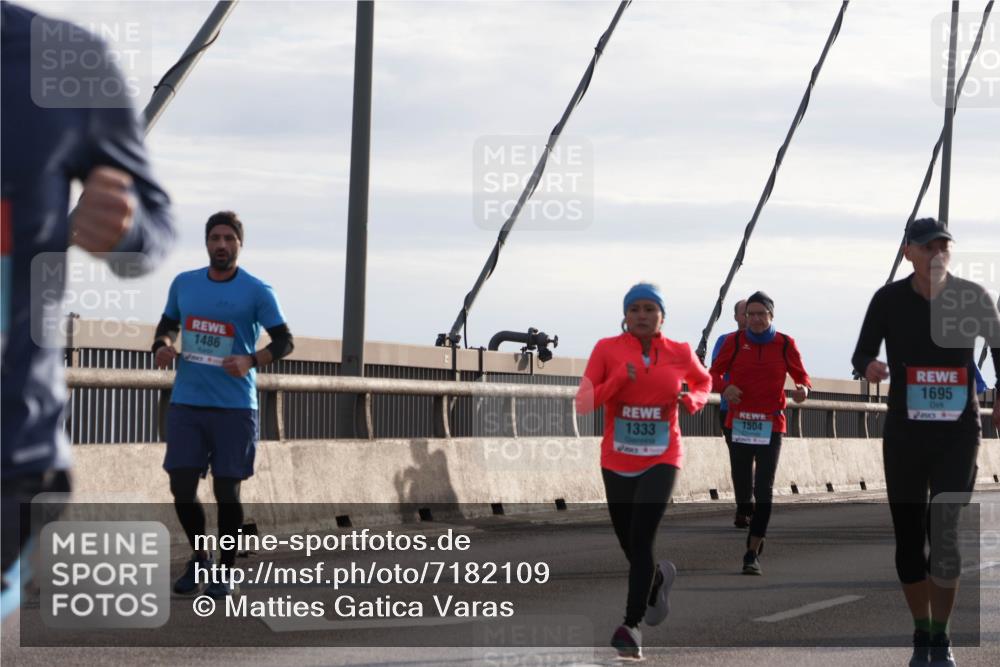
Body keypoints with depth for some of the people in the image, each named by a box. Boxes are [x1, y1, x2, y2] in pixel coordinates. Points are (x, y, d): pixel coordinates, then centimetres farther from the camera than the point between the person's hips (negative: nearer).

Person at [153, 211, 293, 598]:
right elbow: (168, 324, 23)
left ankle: (226, 571, 14)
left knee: (226, 491, -1)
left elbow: (284, 341, -4)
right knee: (181, 486, 0)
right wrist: (162, 346, 0)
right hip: (186, 404, 3)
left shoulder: (256, 292, -5)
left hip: (234, 407, -3)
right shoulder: (183, 284, 8)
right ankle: (200, 558, 23)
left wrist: (252, 361, -22)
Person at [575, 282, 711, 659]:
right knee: (629, 544, 12)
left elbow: (703, 381, 20)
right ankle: (658, 578, 47)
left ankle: (631, 625, -16)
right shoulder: (607, 349, -4)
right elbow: (583, 403, -8)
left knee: (641, 540, -17)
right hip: (617, 462, 2)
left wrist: (692, 400, -2)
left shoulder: (680, 354, 0)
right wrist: (618, 380, -23)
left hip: (661, 461, -2)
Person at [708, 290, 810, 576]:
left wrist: (803, 389, -13)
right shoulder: (735, 341, 1)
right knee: (742, 487, 5)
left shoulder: (785, 345, 1)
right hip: (739, 423, 1)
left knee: (764, 490, -10)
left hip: (771, 426, -1)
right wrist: (724, 387, -16)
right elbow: (715, 373, 7)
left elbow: (801, 375, 11)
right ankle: (755, 537, 32)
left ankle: (753, 554, -9)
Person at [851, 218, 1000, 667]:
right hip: (904, 434, 1)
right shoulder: (889, 300, -5)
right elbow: (863, 353, 1)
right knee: (909, 539, 5)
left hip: (959, 432, -1)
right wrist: (869, 367, -23)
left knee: (947, 537, -11)